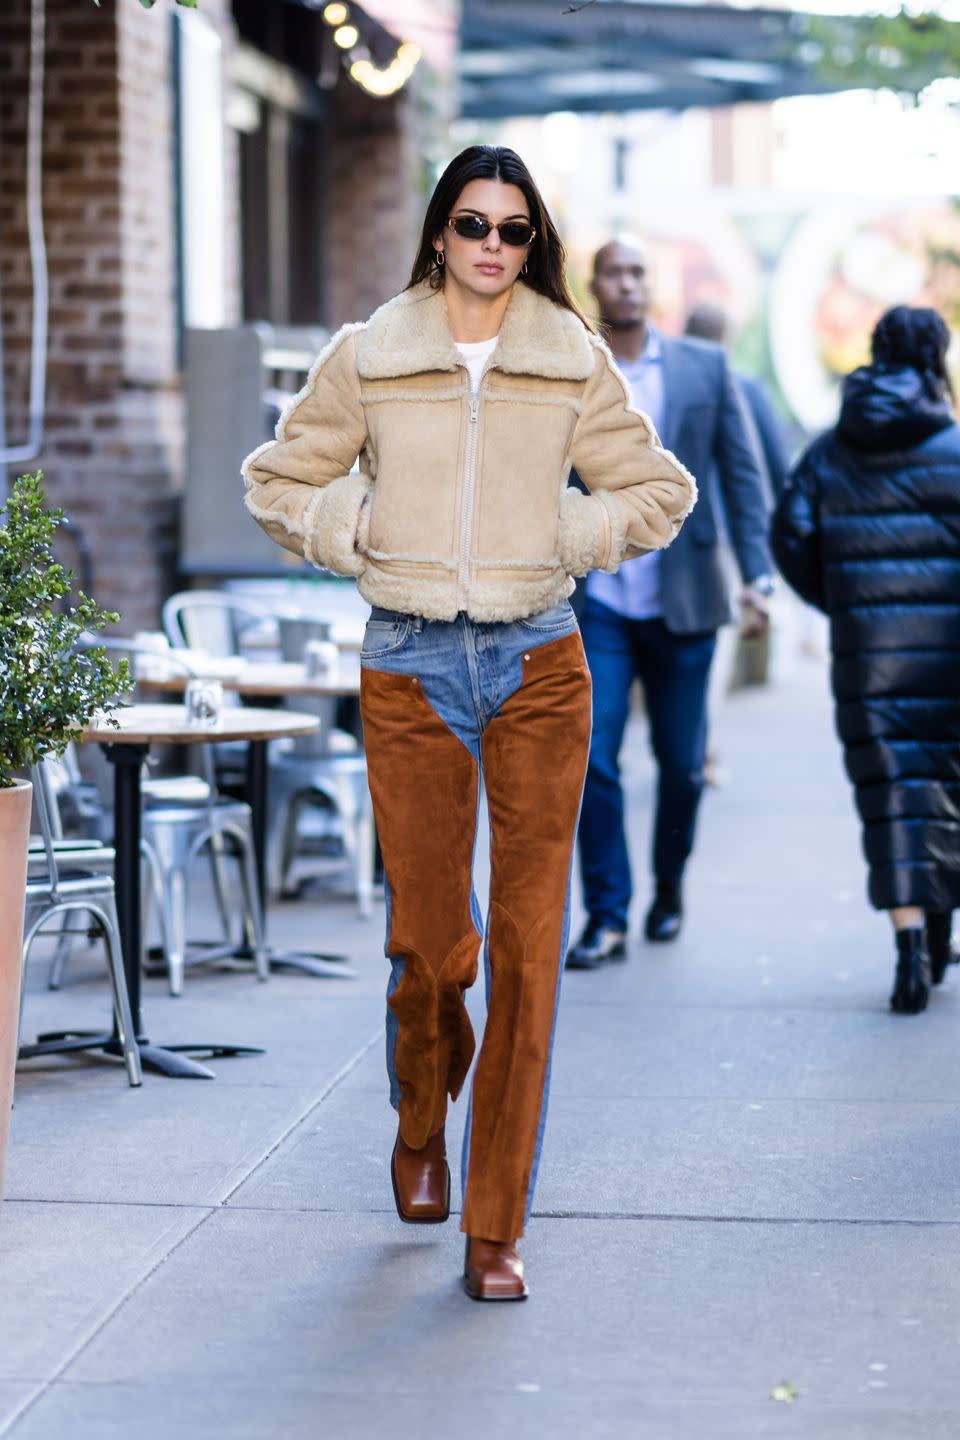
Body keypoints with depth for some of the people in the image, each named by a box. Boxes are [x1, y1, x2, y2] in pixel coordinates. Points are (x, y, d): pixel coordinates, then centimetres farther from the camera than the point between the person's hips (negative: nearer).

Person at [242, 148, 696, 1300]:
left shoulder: (574, 362, 6)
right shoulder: (367, 357, 4)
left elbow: (659, 493, 14)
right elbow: (278, 480, 13)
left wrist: (562, 541, 1)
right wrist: (363, 536, 0)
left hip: (538, 664, 1)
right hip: (410, 666, 0)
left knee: (528, 943, -4)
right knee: (429, 939, 0)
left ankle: (497, 1227, 4)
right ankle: (420, 1124, 34)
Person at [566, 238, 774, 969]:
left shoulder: (706, 367, 3)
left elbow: (742, 472, 5)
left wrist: (757, 573, -3)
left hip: (682, 604, 1)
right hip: (596, 605, -1)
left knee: (682, 764, 8)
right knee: (591, 760, -9)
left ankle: (669, 890, 31)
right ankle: (607, 916, -1)